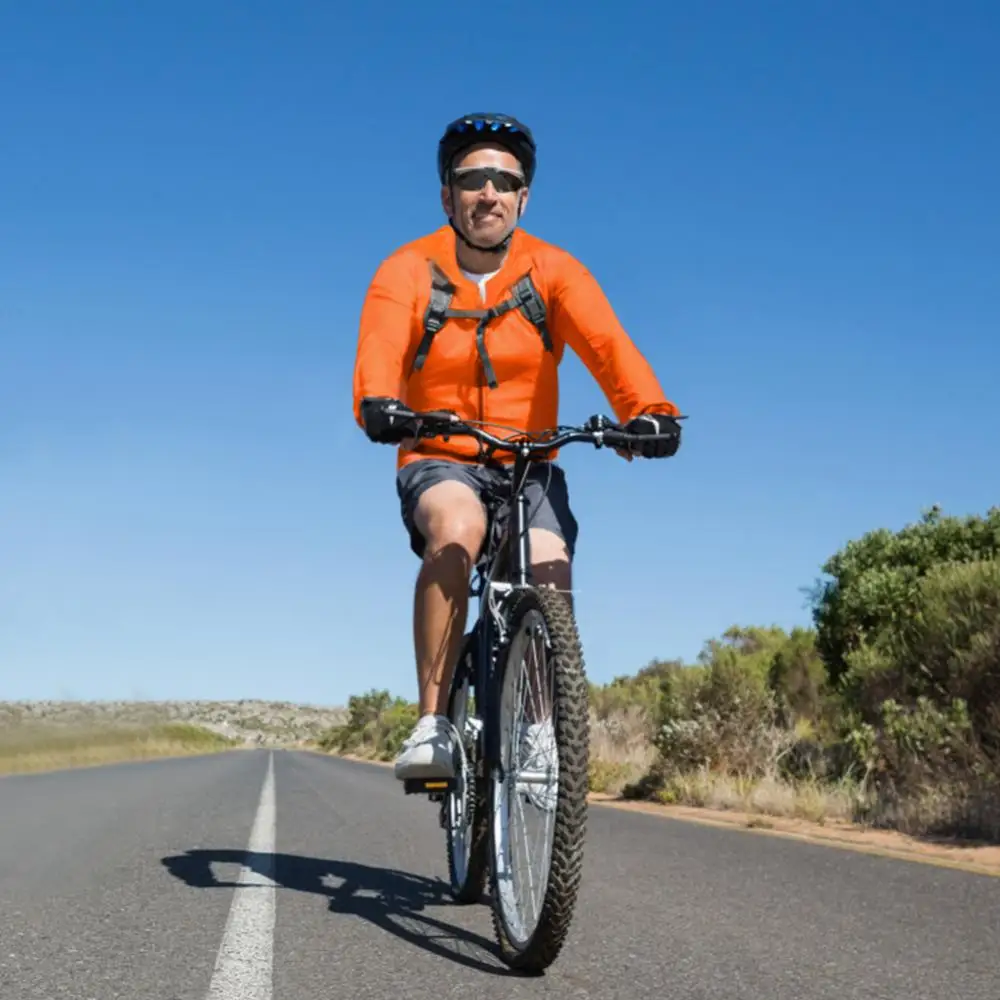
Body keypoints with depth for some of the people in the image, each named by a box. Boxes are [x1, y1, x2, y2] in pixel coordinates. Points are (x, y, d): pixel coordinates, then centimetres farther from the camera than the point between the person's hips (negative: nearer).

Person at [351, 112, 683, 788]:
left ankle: (541, 726, 0)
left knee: (550, 575, -24)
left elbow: (606, 343, -22)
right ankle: (432, 725, -28)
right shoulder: (409, 271, -6)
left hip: (530, 468, 2)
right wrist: (377, 404, -48)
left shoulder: (553, 270, -4)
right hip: (440, 461, -2)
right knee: (457, 527, -34)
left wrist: (648, 410, -41)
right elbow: (381, 347, -25)